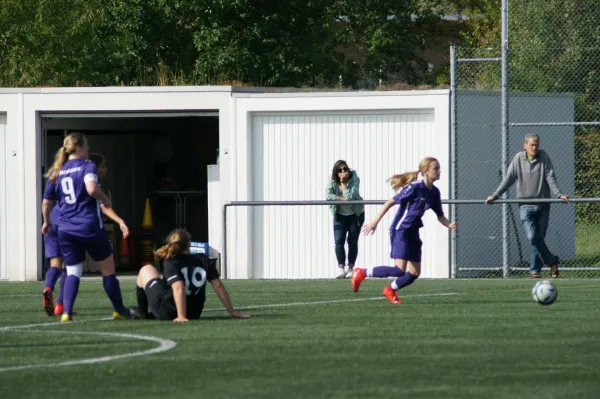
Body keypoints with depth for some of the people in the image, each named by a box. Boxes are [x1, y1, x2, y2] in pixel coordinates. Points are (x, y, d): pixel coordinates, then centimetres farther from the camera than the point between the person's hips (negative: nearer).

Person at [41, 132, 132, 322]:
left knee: (73, 271, 6)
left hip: (66, 229, 5)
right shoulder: (87, 166, -6)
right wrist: (105, 200, -6)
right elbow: (92, 189, -25)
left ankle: (66, 312, -13)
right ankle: (119, 309, 20)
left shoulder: (58, 172, 11)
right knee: (108, 267, 11)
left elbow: (46, 202, 15)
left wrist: (47, 222, 31)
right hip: (90, 227, -5)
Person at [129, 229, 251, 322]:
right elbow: (218, 286, -2)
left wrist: (181, 317, -29)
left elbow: (179, 288, -26)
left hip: (165, 312, -5)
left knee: (147, 270, 19)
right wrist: (232, 312, 2)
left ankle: (142, 311, 26)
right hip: (194, 313, 5)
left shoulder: (170, 262, -13)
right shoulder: (204, 260, -1)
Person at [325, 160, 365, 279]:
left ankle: (350, 269, 12)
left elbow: (350, 196, -32)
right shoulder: (332, 182, -15)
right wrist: (343, 199, -32)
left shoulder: (354, 180, -20)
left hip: (355, 214, -1)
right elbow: (328, 196, -30)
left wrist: (343, 183, -30)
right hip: (340, 215, 2)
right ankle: (341, 269, -5)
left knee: (352, 242, 0)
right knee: (339, 241, -8)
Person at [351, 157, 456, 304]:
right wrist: (374, 222, -15)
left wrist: (449, 225, -8)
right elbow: (390, 203, -14)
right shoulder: (415, 187, -17)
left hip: (413, 234, 8)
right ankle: (362, 273, -4)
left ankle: (390, 290, 30)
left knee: (414, 273, 6)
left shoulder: (434, 192, 5)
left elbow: (440, 216, 14)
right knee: (400, 270, -18)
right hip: (400, 231, -8)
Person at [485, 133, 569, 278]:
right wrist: (494, 196, 6)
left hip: (543, 205, 0)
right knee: (533, 237, -14)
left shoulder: (544, 157, 1)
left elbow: (550, 178, -3)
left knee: (539, 238, 2)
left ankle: (535, 269, 12)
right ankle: (552, 262, 1)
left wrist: (559, 194, -17)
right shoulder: (518, 159, 2)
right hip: (526, 205, 0)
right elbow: (508, 179, 7)